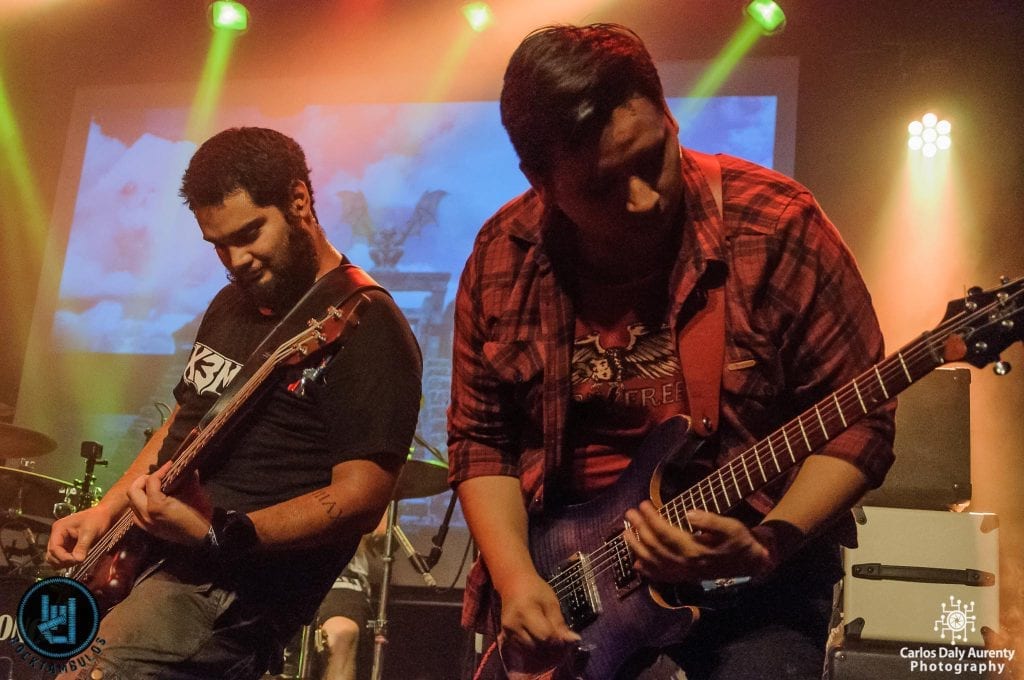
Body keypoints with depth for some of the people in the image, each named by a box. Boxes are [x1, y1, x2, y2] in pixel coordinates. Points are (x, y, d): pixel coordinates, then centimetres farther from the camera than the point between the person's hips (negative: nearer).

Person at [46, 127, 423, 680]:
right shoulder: (232, 303, 15)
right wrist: (106, 510, 10)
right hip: (146, 560, 9)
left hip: (235, 587, -9)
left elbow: (360, 498, -20)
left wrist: (216, 534, -27)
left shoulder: (366, 327, -13)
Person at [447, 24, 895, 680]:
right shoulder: (501, 260, -4)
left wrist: (769, 546, -22)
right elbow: (480, 437, 3)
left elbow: (857, 421, -10)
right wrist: (516, 576, -10)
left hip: (753, 580, -2)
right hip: (568, 569, 3)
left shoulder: (776, 226, -14)